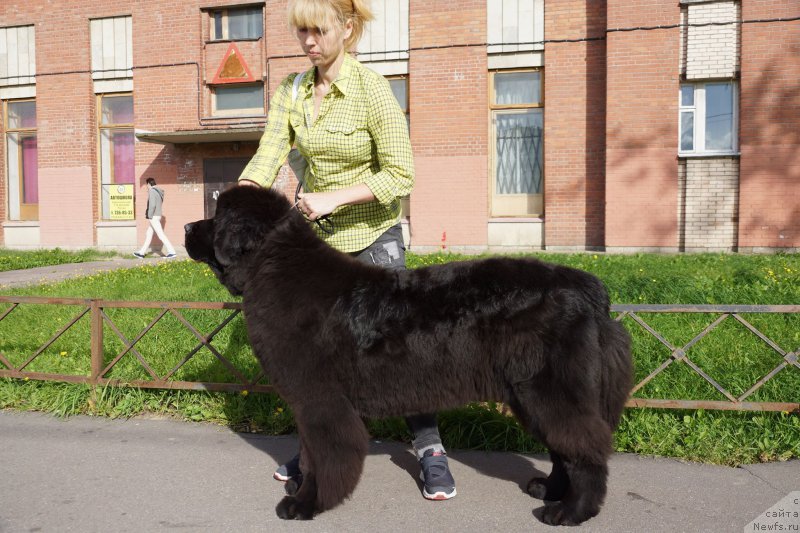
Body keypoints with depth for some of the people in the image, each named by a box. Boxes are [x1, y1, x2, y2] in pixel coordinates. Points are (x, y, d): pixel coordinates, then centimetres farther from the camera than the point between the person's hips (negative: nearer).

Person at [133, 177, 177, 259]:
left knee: (161, 235, -10)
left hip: (154, 217, -10)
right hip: (157, 216, 10)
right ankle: (142, 253, 20)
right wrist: (147, 213, 17)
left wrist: (149, 216, -17)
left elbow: (152, 205, -23)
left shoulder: (152, 191, -14)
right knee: (148, 235, 14)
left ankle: (171, 252, -11)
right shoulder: (159, 192, 14)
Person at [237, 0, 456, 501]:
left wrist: (332, 198, -25)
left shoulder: (372, 89, -16)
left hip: (372, 234, -5)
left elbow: (400, 175, -19)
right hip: (317, 235, 5)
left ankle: (430, 449, 15)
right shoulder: (291, 92, 0)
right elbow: (267, 159, -8)